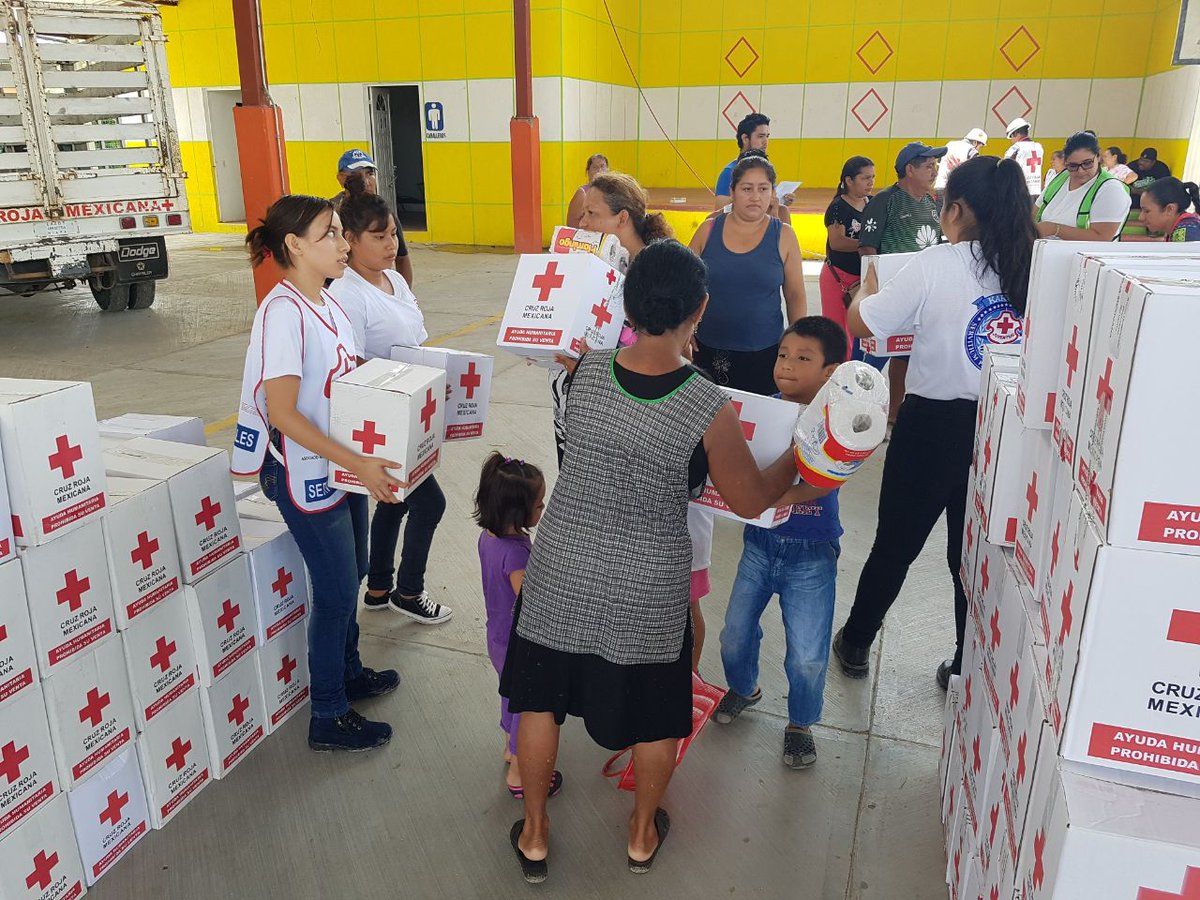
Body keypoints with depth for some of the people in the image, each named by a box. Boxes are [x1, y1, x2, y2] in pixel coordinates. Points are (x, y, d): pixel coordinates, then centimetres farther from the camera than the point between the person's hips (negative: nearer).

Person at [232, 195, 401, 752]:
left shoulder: (327, 303, 5)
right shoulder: (283, 313, -22)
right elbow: (283, 413, -25)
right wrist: (357, 464, -27)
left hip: (344, 463, 9)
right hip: (305, 471, -9)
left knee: (351, 574, 21)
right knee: (336, 591, 2)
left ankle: (348, 672, 43)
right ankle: (329, 718, 19)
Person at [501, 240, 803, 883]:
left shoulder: (585, 372, -16)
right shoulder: (710, 409, -23)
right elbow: (752, 500, -9)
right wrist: (800, 454, 7)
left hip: (561, 573, 2)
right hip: (649, 591, -2)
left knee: (540, 701, 23)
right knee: (654, 717, 24)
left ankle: (534, 836, 41)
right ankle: (643, 835, 45)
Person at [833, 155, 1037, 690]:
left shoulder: (935, 267, -16)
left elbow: (861, 323, -8)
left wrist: (869, 286, 15)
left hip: (934, 424, -4)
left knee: (895, 543, 14)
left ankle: (856, 645, 34)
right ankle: (969, 670, 31)